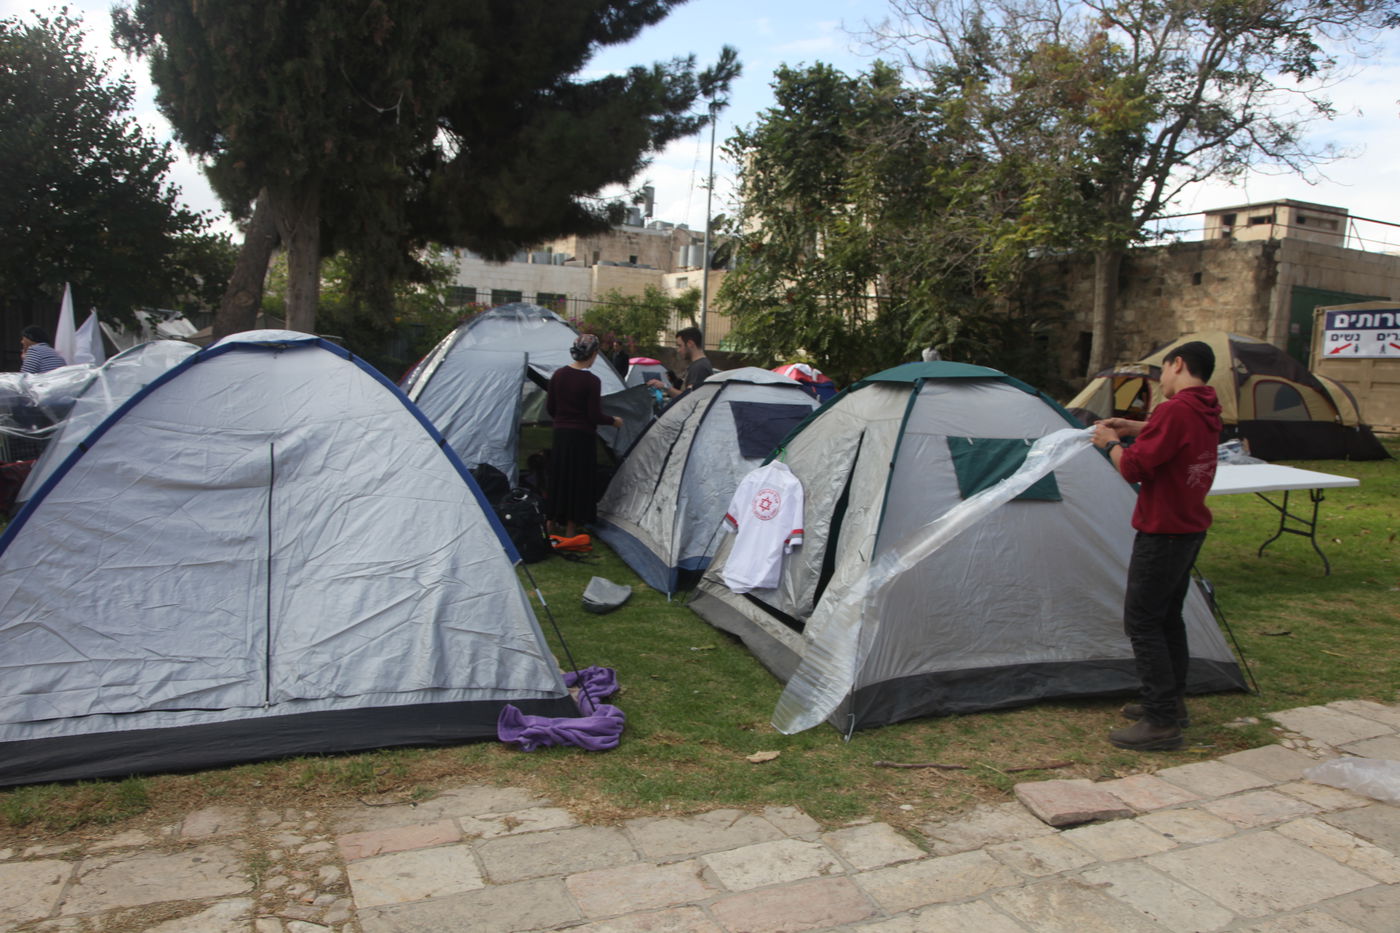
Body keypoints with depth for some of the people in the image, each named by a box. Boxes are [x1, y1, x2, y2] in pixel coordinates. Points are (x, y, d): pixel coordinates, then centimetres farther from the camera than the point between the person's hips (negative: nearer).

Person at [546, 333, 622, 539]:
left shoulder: (558, 374, 1)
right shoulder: (591, 381, -16)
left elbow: (549, 407, 8)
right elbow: (595, 416, -14)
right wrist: (614, 421, 4)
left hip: (560, 433, 6)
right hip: (582, 437, -6)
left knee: (558, 478, 16)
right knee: (578, 481, 5)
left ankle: (553, 523, 26)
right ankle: (571, 528, 11)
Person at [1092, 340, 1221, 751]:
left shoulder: (1174, 411, -22)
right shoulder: (1208, 413, 8)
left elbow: (1134, 468, -21)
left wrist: (1111, 443, -3)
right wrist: (1132, 428, 23)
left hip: (1162, 533, -9)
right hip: (1192, 530, 10)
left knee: (1142, 622, -4)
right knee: (1168, 617, 19)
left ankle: (1161, 723, -1)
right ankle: (1172, 702, 30)